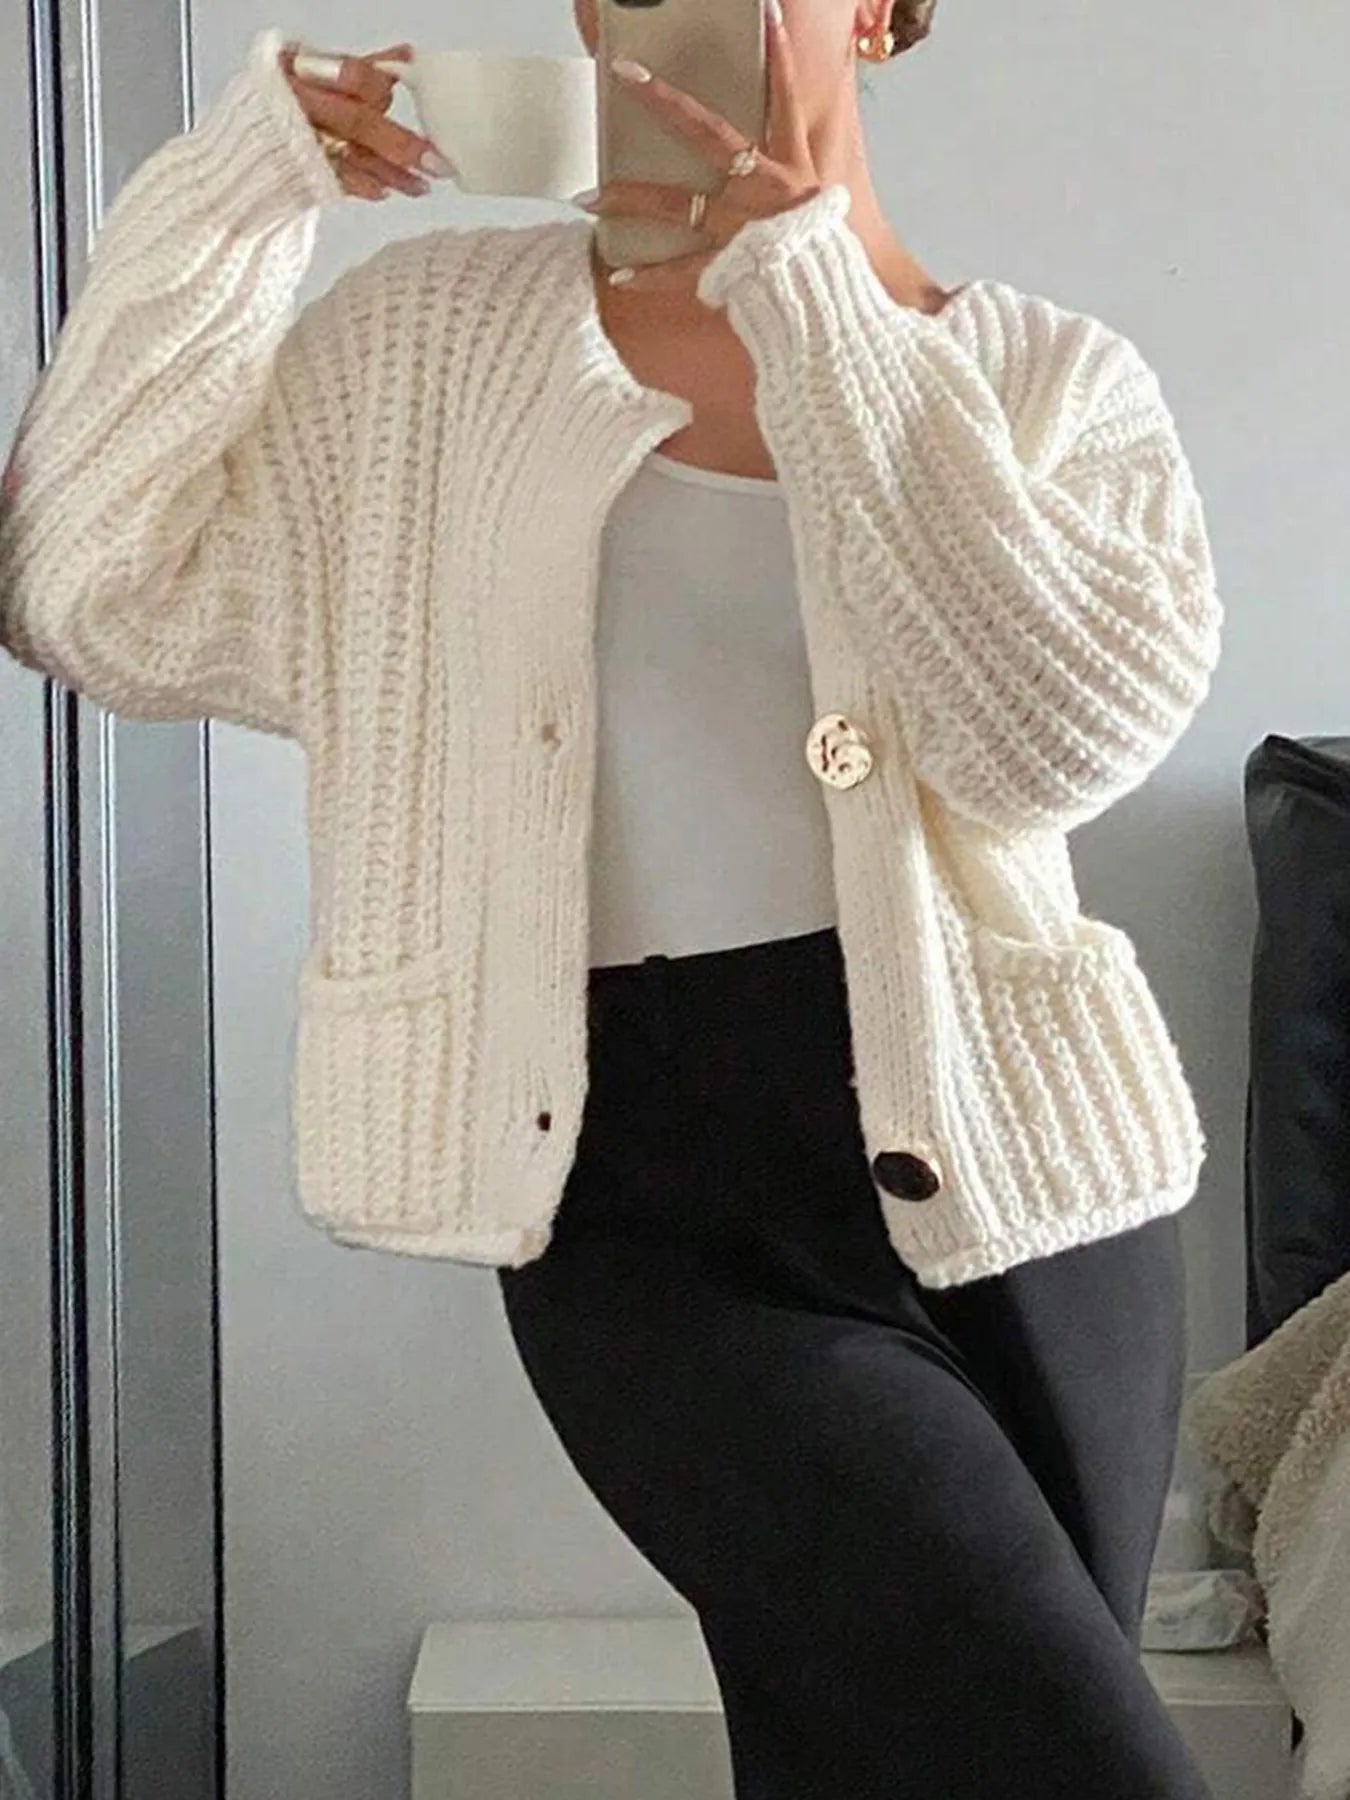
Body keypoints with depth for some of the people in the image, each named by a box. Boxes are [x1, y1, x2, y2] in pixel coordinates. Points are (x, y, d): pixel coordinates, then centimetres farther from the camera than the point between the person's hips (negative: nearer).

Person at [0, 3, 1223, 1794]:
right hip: (648, 1208, -1)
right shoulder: (434, 340, 6)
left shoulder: (1055, 380, 3)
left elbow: (1064, 729, -16)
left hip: (1005, 1169, 2)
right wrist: (237, 194, -6)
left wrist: (814, 301, -15)